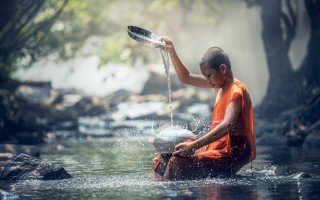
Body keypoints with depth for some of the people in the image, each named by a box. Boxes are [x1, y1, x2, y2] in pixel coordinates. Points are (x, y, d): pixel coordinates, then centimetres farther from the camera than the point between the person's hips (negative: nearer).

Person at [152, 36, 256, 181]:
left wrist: (194, 145, -35)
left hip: (233, 152, -10)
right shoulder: (219, 84, 14)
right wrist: (172, 52, 13)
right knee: (161, 161, 0)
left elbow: (227, 126, -29)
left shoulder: (237, 91, -15)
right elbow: (186, 78, 25)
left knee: (178, 163, -26)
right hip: (219, 147, 10)